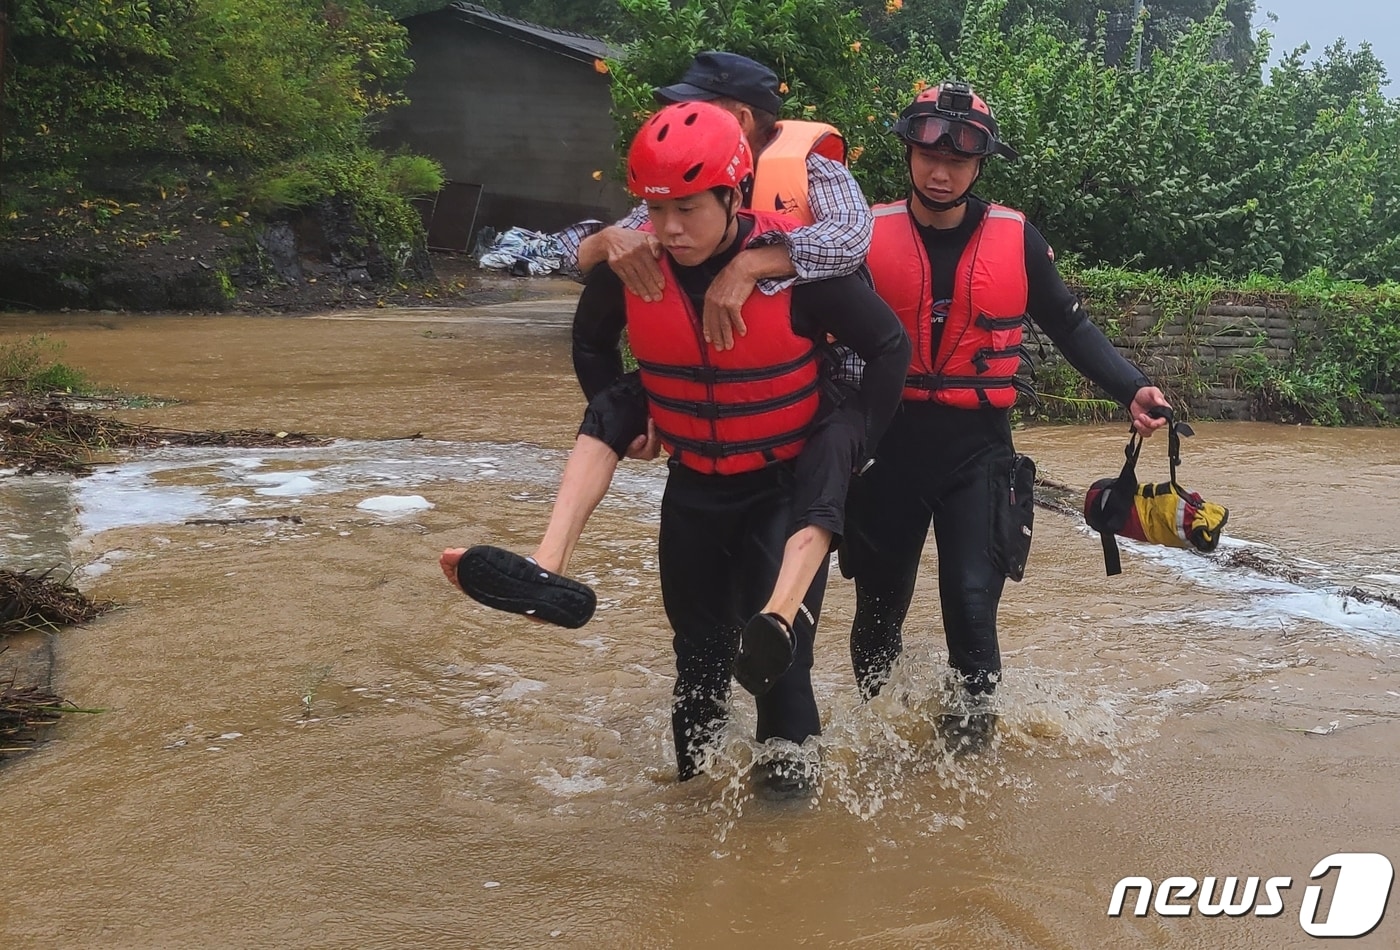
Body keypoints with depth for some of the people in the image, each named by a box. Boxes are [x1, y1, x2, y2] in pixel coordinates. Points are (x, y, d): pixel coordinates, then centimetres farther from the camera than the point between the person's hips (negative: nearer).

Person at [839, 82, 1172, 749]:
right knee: (879, 608, 11)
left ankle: (971, 739, 11)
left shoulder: (1015, 239, -1)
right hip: (887, 446, 1)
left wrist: (1133, 390, -6)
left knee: (971, 606, -9)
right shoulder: (868, 236, -2)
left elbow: (1070, 327, 6)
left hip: (978, 452, 0)